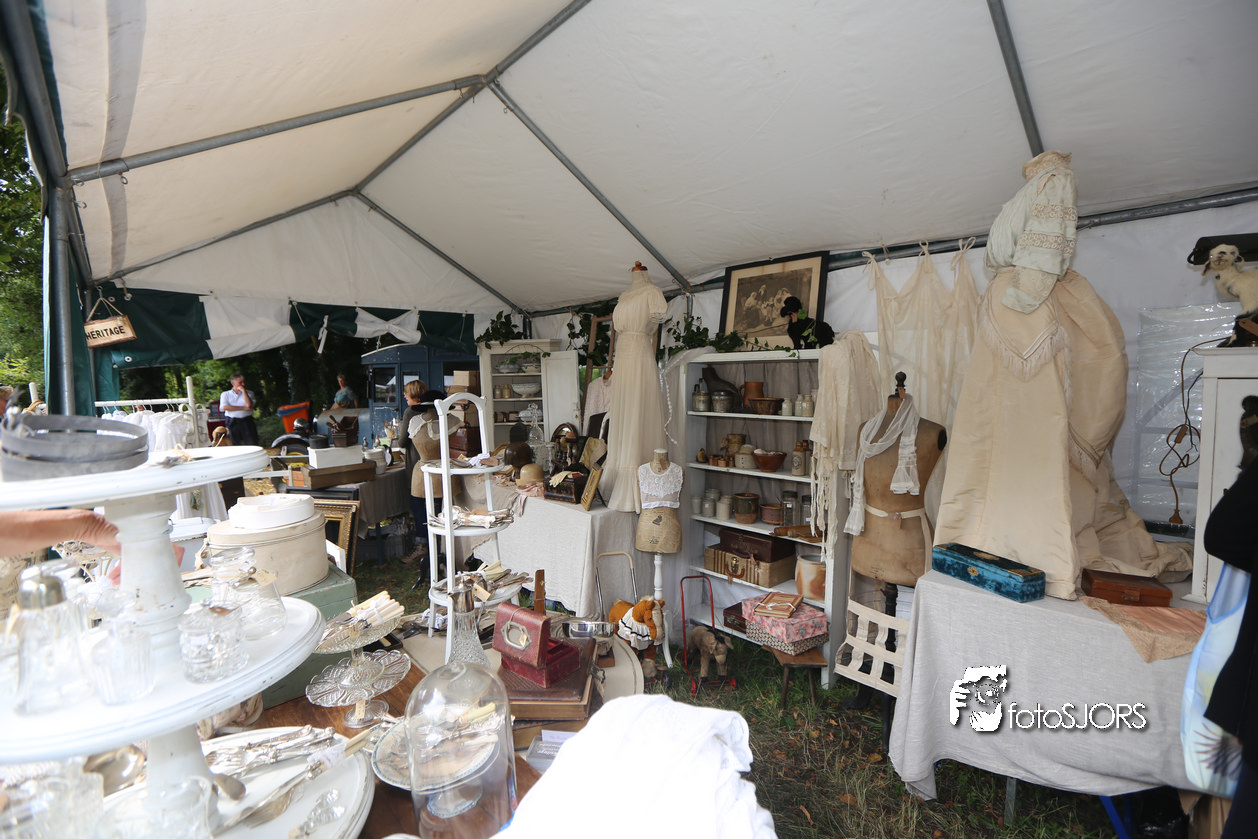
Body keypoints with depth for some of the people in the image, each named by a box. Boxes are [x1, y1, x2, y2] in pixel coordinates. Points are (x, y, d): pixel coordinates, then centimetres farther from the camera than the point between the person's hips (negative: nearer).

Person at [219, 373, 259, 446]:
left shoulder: (249, 393, 13)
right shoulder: (225, 394, 13)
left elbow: (249, 405, -6)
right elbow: (224, 407, -6)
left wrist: (243, 391, -3)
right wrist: (243, 408, -7)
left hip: (247, 423, 0)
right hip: (232, 423, 0)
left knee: (252, 445, -5)